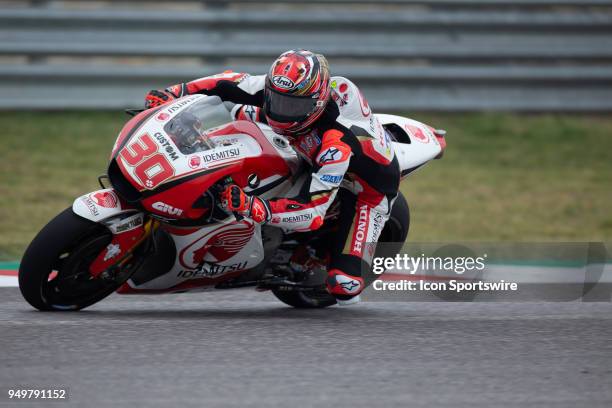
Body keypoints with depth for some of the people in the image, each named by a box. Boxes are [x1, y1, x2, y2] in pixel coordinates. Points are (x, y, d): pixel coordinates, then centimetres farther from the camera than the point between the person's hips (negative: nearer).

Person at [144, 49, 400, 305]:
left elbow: (313, 212, -47)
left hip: (368, 190, -7)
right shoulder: (280, 90, -26)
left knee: (342, 285, -19)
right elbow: (232, 84, -9)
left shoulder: (337, 144, -45)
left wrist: (251, 207, -58)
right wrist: (174, 93, -16)